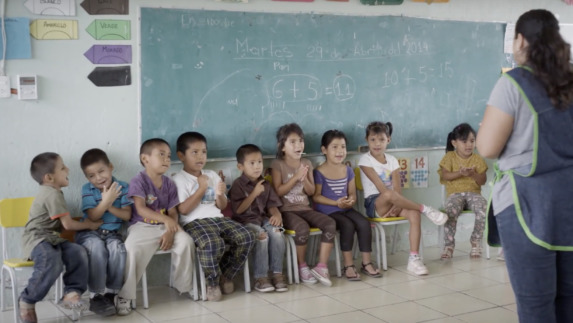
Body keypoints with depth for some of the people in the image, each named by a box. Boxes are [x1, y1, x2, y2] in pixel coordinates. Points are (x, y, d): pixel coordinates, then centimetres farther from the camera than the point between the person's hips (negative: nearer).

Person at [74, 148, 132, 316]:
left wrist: (109, 206, -17)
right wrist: (106, 201, -27)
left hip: (112, 233, 1)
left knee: (118, 249, -31)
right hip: (90, 233, -1)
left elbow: (127, 215, -4)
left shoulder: (122, 187, 0)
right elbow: (93, 217, -12)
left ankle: (111, 293, -15)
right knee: (98, 248, -34)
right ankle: (96, 296, -24)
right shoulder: (87, 189, -3)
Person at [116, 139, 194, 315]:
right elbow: (140, 209, -18)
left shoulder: (169, 184, 8)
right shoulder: (138, 181, -8)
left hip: (165, 226, 5)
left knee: (185, 241, -21)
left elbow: (173, 212, 5)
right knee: (132, 248, -34)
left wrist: (170, 232, -14)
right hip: (142, 226, -5)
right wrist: (165, 219, -29)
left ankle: (183, 285, 0)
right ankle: (125, 296, -23)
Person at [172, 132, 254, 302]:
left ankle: (225, 275, 4)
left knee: (246, 237, -17)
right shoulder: (178, 179, 0)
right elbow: (183, 210, -12)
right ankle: (212, 282, -10)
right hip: (194, 222, -6)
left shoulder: (212, 175, 18)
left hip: (217, 218, 6)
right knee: (213, 243, -37)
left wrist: (220, 194, -6)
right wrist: (201, 188, -11)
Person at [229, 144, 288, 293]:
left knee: (277, 233, -27)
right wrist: (254, 193, -15)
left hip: (264, 218, 5)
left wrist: (277, 214, -11)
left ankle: (277, 274, -17)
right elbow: (238, 210, -12)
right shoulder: (238, 185, -4)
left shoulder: (265, 184, 13)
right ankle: (260, 277, -23)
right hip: (246, 221, -5)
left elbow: (271, 205, 12)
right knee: (262, 236, -33)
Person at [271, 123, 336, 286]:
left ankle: (321, 266, -18)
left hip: (305, 208, 5)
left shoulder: (306, 163, 12)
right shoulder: (278, 164, -1)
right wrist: (296, 177, -15)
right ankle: (301, 267, -10)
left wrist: (304, 178, -9)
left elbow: (311, 191, 10)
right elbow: (278, 191, -9)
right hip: (286, 210, -5)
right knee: (303, 228, -34)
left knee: (330, 223, -21)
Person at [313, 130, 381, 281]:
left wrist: (351, 200, -12)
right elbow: (316, 196, -10)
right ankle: (348, 265, -18)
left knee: (364, 223, -19)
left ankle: (366, 263, -8)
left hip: (346, 209, 5)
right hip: (328, 211, -5)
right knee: (348, 225, -29)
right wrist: (336, 203, -20)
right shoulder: (319, 172, -8)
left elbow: (352, 192, 13)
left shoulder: (348, 170, 9)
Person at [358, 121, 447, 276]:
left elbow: (397, 189, -1)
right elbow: (380, 187, -14)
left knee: (414, 213, -27)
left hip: (391, 204, 5)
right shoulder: (365, 160, -3)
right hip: (374, 204, -4)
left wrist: (397, 205, -21)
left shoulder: (392, 160, 10)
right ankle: (425, 209, -25)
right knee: (388, 195, -39)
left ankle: (414, 259, -30)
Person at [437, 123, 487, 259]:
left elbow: (483, 181, 5)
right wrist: (460, 173, -18)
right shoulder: (450, 157, 8)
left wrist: (473, 174, -15)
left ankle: (476, 241, -12)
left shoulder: (478, 159, 10)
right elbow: (444, 175, -4)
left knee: (483, 208, -32)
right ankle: (449, 244, -22)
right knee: (451, 210, -36)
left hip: (473, 193, 1)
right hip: (455, 193, -1)